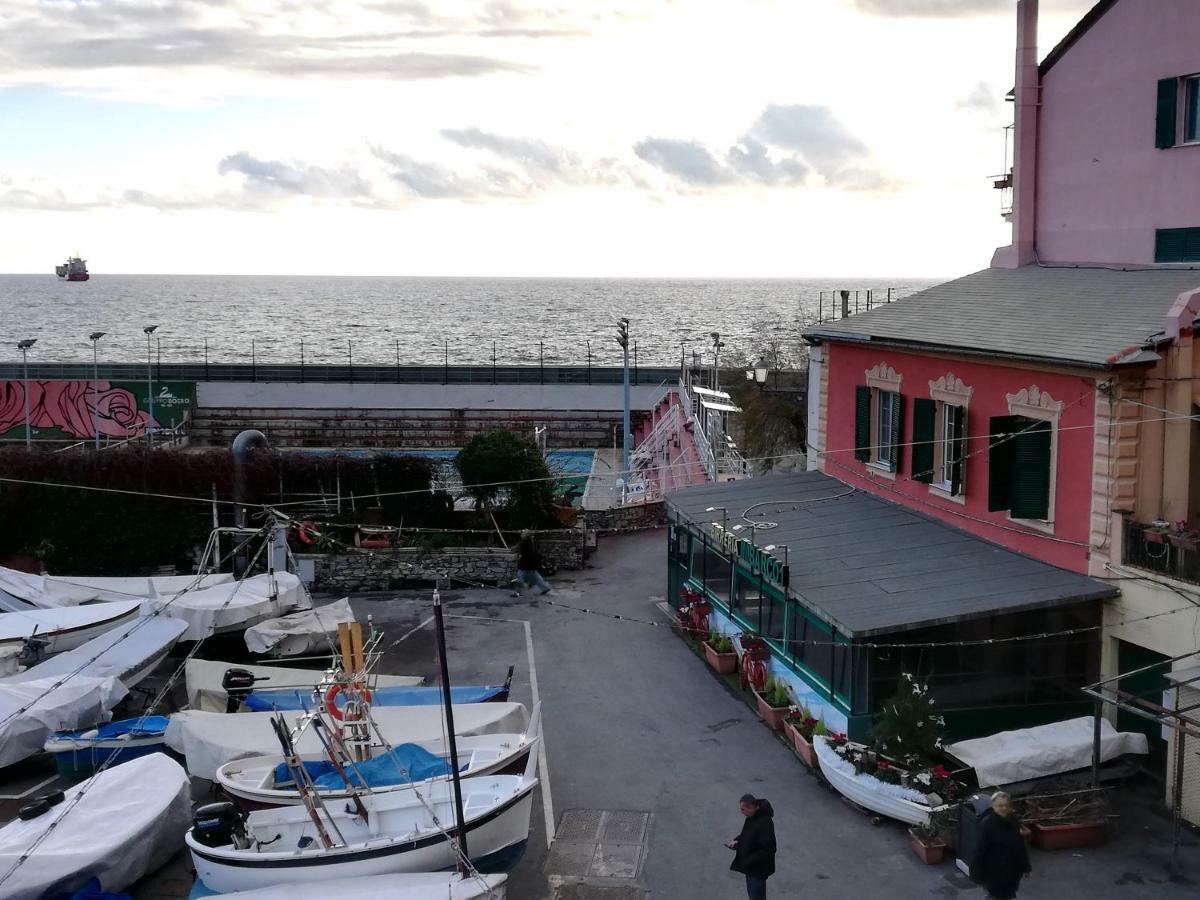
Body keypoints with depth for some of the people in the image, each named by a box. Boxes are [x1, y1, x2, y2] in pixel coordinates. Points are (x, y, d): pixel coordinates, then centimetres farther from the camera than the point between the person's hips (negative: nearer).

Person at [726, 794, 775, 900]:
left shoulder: (764, 823, -30)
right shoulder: (751, 817, -1)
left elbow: (768, 850, -30)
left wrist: (748, 861, -28)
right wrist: (737, 840, -1)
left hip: (759, 868, -9)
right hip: (750, 866, 9)